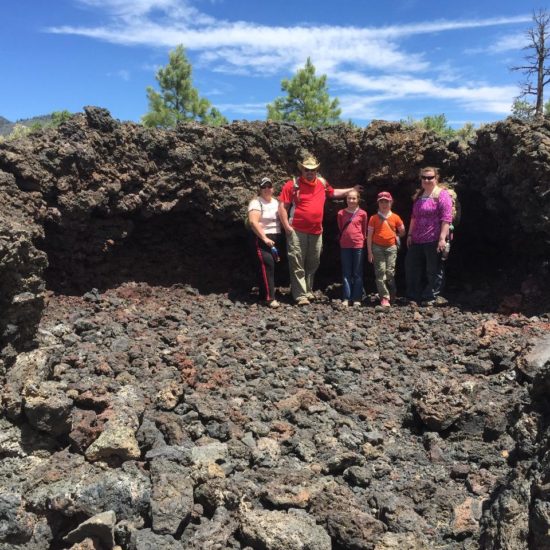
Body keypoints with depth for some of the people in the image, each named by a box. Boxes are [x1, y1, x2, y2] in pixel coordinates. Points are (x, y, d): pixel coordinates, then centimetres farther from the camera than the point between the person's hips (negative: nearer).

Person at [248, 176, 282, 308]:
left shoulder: (276, 202, 16)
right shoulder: (256, 202, -8)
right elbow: (253, 222, -20)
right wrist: (264, 238, -24)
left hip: (275, 238, 7)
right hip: (262, 239, -7)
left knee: (270, 265, 9)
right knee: (267, 264, -17)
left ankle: (263, 294, 18)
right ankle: (269, 297, -18)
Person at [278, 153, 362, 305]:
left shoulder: (322, 183, 11)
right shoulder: (292, 184, -5)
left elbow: (334, 193, 31)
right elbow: (282, 206, -6)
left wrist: (352, 189, 30)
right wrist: (286, 226, -13)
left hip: (316, 232, 5)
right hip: (297, 231, -5)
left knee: (313, 264, 13)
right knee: (297, 265, -4)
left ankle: (308, 290, 27)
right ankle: (300, 295, 0)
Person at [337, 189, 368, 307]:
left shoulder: (362, 214, 1)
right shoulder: (341, 213, 3)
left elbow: (364, 230, 9)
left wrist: (362, 240, 8)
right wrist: (342, 239, 13)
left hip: (358, 245, -1)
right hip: (345, 246, 1)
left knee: (357, 273, 3)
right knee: (346, 273, 4)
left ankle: (357, 299, 7)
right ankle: (346, 298, 6)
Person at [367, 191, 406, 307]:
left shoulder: (395, 217, 3)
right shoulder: (374, 218, 1)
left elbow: (402, 232, 17)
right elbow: (369, 235, 0)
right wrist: (369, 251, -3)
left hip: (391, 247, 0)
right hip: (377, 247, 0)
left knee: (390, 272, -2)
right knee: (380, 272, -5)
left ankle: (392, 294, 17)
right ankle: (384, 298, -2)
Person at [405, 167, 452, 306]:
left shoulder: (442, 195, -6)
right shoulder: (418, 195, 16)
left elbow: (446, 218, -14)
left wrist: (442, 238, -20)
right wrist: (410, 234, 16)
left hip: (433, 240, -7)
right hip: (417, 240, 8)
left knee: (433, 271, 2)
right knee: (411, 268, 10)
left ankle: (429, 298, 12)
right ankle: (414, 297, 21)